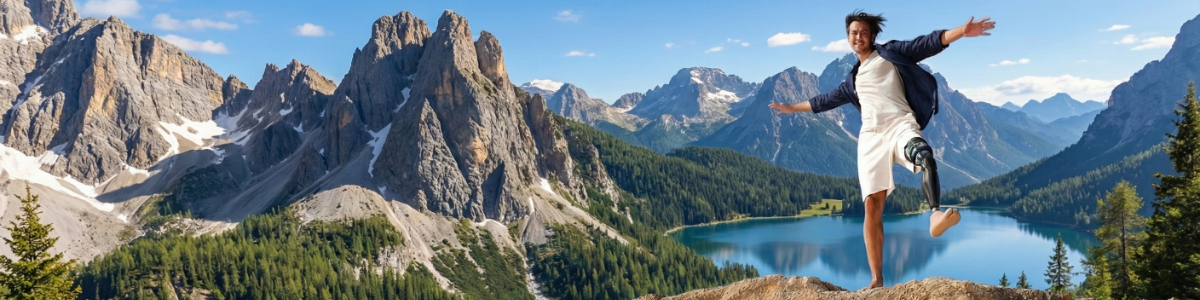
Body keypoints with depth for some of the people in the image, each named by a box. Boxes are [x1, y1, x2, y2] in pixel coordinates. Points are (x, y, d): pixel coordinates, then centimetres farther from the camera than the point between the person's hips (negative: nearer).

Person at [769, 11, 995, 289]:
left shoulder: (890, 53, 15)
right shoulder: (853, 79, 28)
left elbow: (927, 44, 1)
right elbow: (827, 100, 41)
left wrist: (961, 32, -15)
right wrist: (793, 107, 51)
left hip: (900, 125, -3)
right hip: (871, 137, 3)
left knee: (924, 154, -40)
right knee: (872, 206, -7)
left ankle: (936, 215, -62)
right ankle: (876, 279, -6)